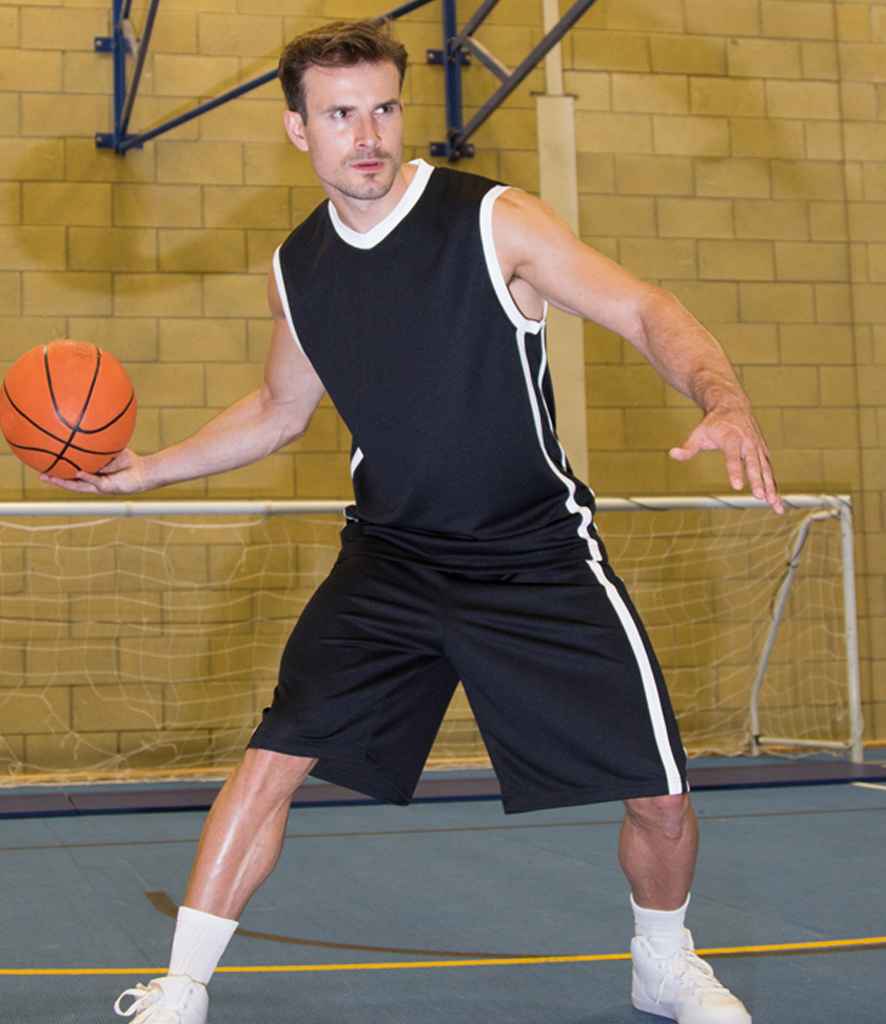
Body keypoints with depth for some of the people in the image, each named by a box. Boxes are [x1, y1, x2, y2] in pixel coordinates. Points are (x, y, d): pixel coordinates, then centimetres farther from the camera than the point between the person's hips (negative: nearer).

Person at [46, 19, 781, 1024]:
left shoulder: (494, 221, -12)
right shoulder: (297, 268, 2)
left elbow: (644, 311, -17)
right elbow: (278, 409, 18)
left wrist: (722, 400, -37)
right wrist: (147, 468, 8)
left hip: (535, 557, -2)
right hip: (388, 558, 3)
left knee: (659, 797, -2)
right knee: (272, 760, -9)